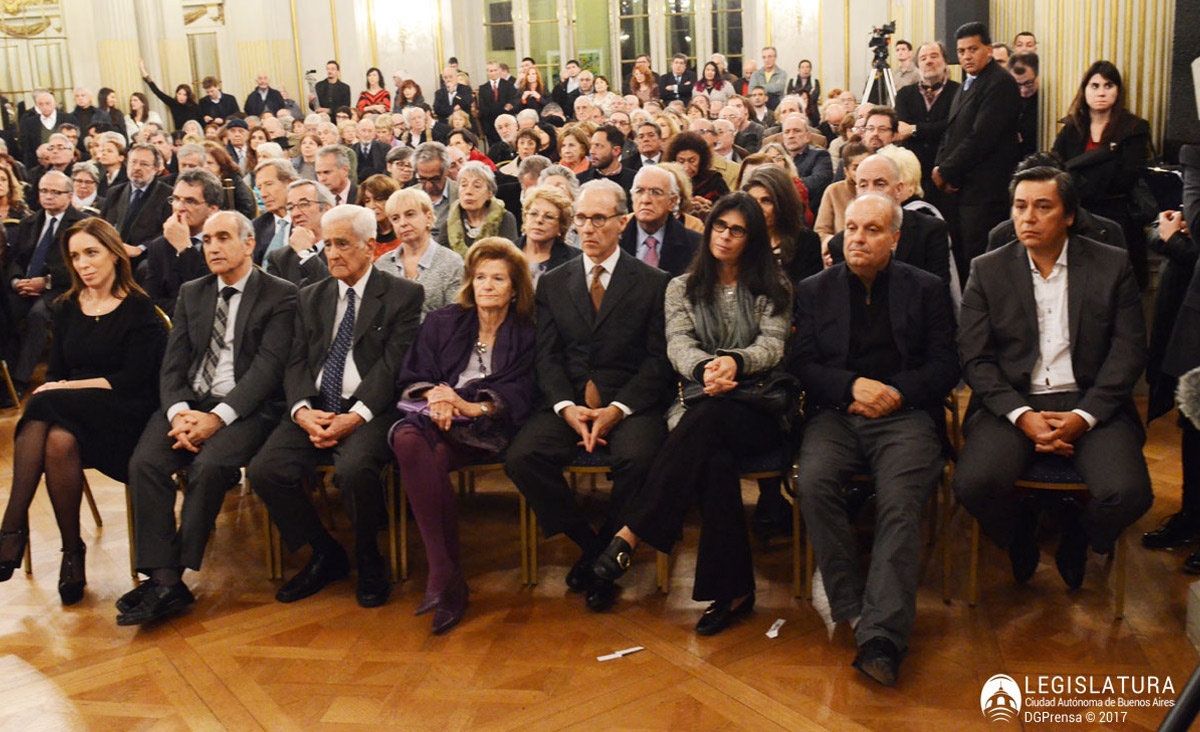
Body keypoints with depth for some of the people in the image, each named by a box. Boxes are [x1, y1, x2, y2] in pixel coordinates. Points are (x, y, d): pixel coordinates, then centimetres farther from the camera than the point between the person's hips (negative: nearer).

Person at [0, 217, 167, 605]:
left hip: (121, 414, -4)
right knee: (53, 437, -32)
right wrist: (51, 390, -9)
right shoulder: (67, 308, 17)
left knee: (61, 439, -34)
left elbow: (132, 380, -8)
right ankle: (71, 550, -29)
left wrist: (67, 388, -11)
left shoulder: (139, 309, -1)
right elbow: (55, 373, 15)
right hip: (67, 411, 4)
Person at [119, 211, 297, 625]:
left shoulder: (279, 295, 0)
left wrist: (218, 417, -21)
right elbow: (173, 365, 10)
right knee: (145, 462, -22)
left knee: (210, 465, -31)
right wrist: (179, 412, -11)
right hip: (189, 402, 5)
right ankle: (164, 582, -21)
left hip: (244, 408, -5)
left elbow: (268, 367, -10)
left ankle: (172, 574, -18)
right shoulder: (191, 294, 18)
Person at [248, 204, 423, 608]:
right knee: (264, 470, -19)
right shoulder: (311, 297, 18)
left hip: (369, 411, -5)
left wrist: (357, 415, -20)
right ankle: (325, 555, 4)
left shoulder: (402, 295, 3)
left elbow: (394, 364, -8)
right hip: (314, 410, 5)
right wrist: (302, 409, -11)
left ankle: (368, 560, -4)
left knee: (354, 469, -34)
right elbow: (296, 362, 10)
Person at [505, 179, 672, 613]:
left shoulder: (653, 283, 6)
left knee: (638, 458, -33)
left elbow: (658, 360, -2)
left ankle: (607, 552, -6)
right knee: (521, 457, -24)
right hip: (568, 402, 3)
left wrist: (618, 409, -16)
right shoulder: (553, 284, 15)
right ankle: (589, 546, -4)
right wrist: (567, 407, -12)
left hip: (630, 404, -2)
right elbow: (547, 357, 7)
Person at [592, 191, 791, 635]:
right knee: (715, 461, -35)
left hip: (756, 409, -1)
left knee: (705, 418, -37)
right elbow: (678, 345, -1)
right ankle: (734, 591, -29)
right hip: (698, 406, 1)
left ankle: (632, 533, -39)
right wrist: (704, 368, -26)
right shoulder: (682, 287, 17)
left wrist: (735, 361, -26)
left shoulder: (771, 289, 14)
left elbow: (772, 344, -2)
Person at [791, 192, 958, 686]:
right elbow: (802, 364, 7)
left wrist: (897, 392, -9)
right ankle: (850, 603, -17)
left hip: (905, 413, -1)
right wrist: (853, 385, -10)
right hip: (836, 413, 1)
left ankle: (881, 636, -33)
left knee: (900, 501, -29)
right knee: (813, 481, -30)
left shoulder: (927, 290, 14)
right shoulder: (814, 290, 16)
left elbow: (945, 366, 8)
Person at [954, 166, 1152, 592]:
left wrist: (1084, 416, -13)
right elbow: (975, 359, 0)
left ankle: (1077, 535, 13)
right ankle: (1019, 536, 11)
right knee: (974, 484, -28)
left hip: (1091, 405, 0)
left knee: (1127, 493, -27)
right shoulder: (987, 271, 7)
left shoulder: (1112, 266, 6)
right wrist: (1023, 415, -15)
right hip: (1012, 404, 0)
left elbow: (1129, 351, 0)